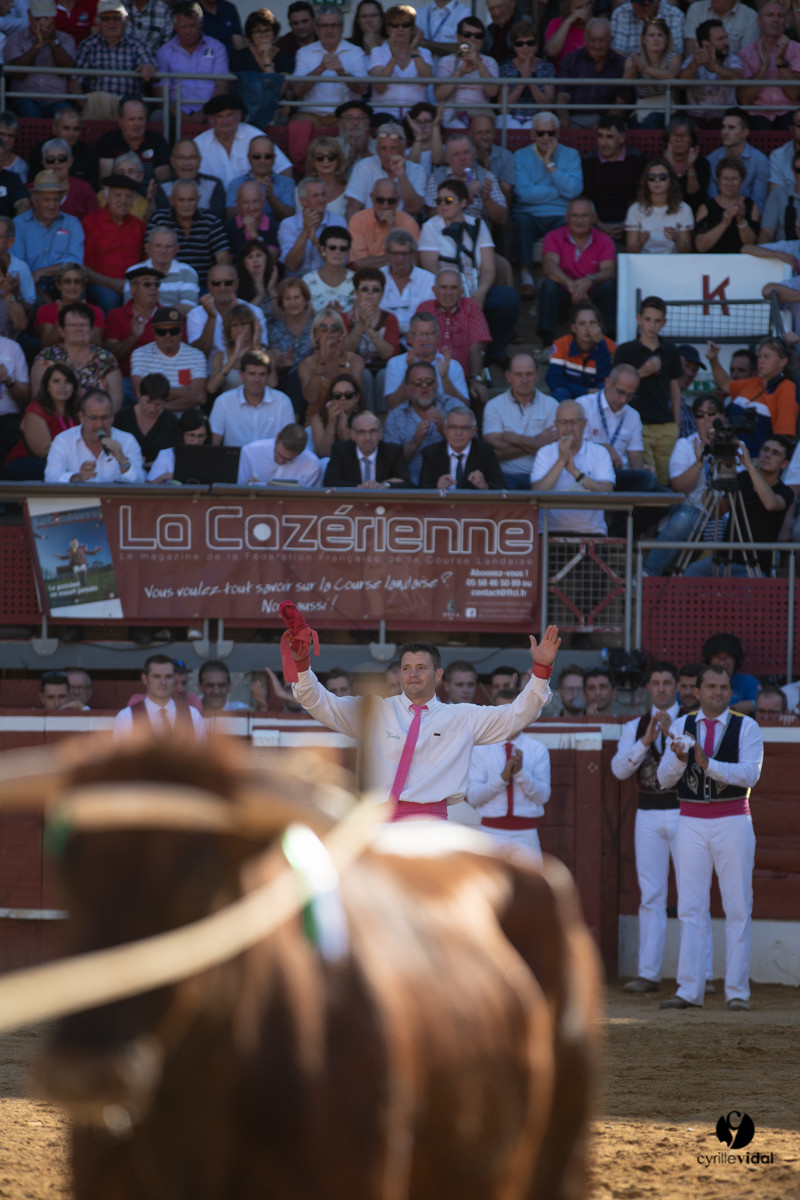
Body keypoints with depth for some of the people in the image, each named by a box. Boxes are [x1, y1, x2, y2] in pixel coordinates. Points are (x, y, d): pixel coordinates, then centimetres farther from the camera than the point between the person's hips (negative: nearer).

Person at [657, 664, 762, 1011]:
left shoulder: (746, 727, 1)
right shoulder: (681, 726, 9)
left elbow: (750, 774, -12)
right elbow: (664, 778, 3)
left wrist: (708, 764, -25)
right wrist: (678, 758, -18)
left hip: (733, 822, -2)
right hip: (691, 822, 2)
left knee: (738, 909, -2)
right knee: (690, 908, 1)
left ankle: (737, 991, 2)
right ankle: (689, 991, 2)